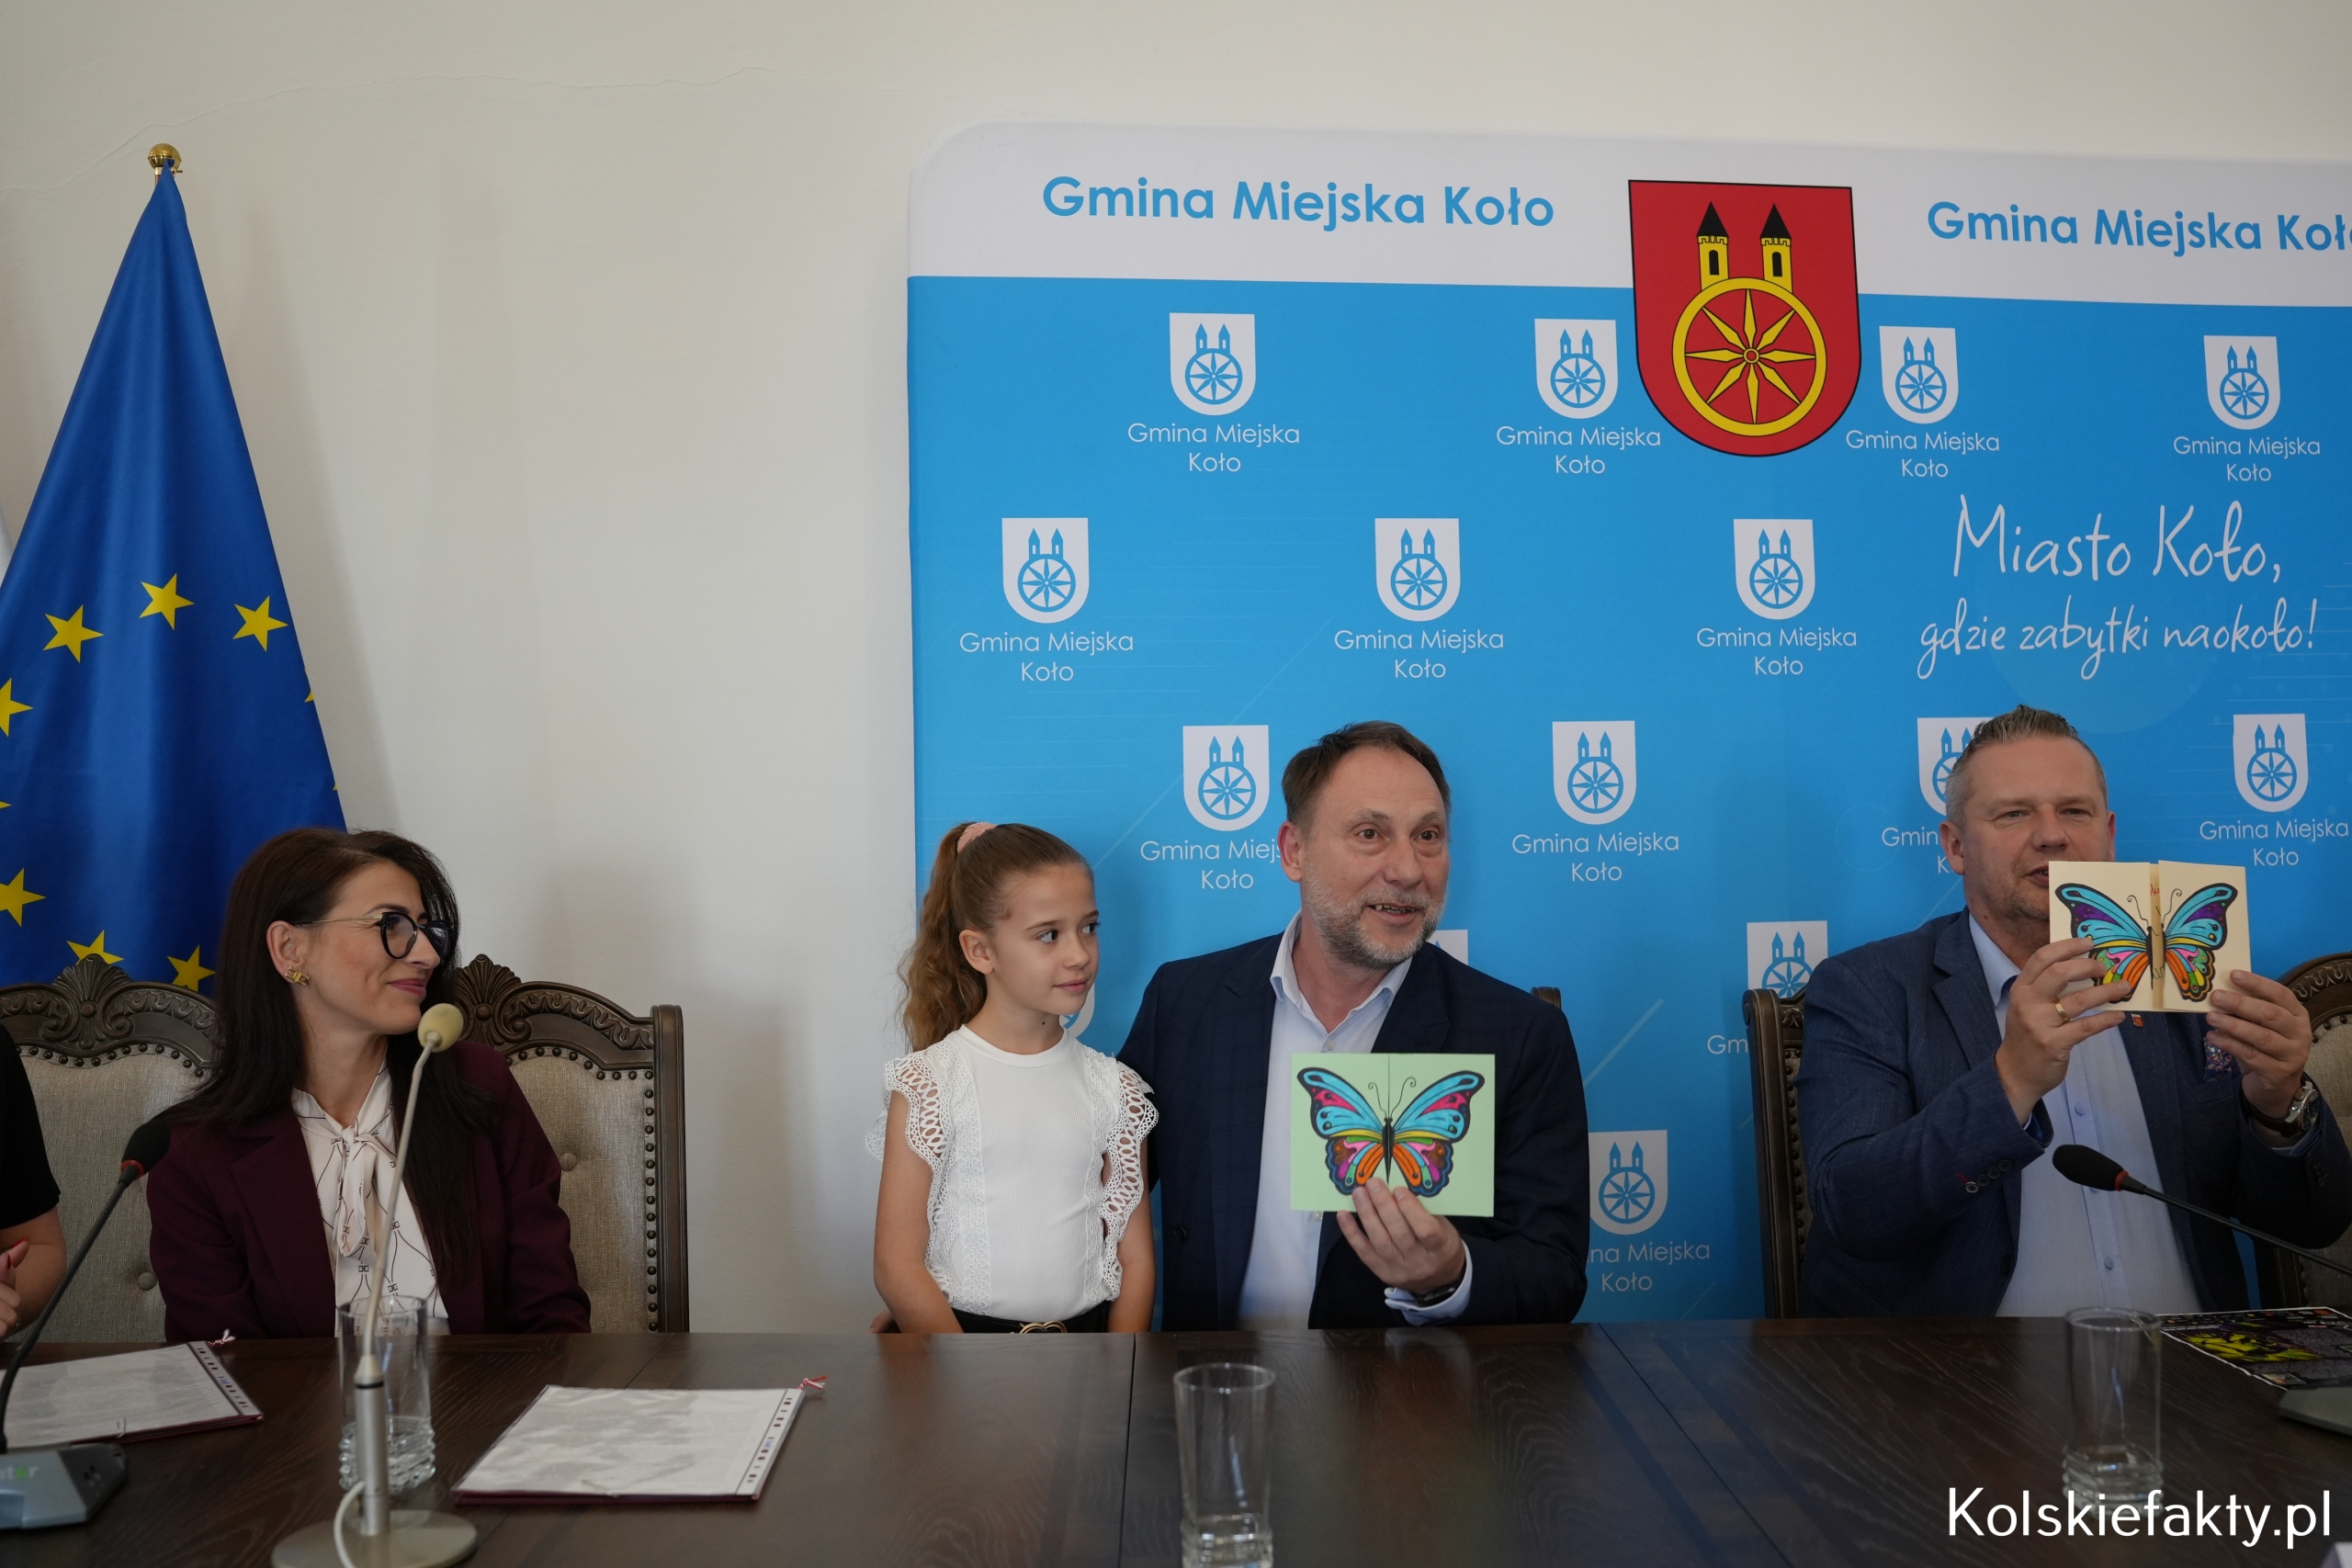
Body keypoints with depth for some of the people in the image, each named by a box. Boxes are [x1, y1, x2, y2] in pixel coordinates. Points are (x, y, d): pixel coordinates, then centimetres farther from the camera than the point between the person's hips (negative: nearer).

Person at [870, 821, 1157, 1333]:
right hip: (955, 1334, -3)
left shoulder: (1112, 1088, 7)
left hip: (1086, 1336, 3)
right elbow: (896, 1266, -5)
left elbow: (1135, 1260, 9)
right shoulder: (928, 1084, -3)